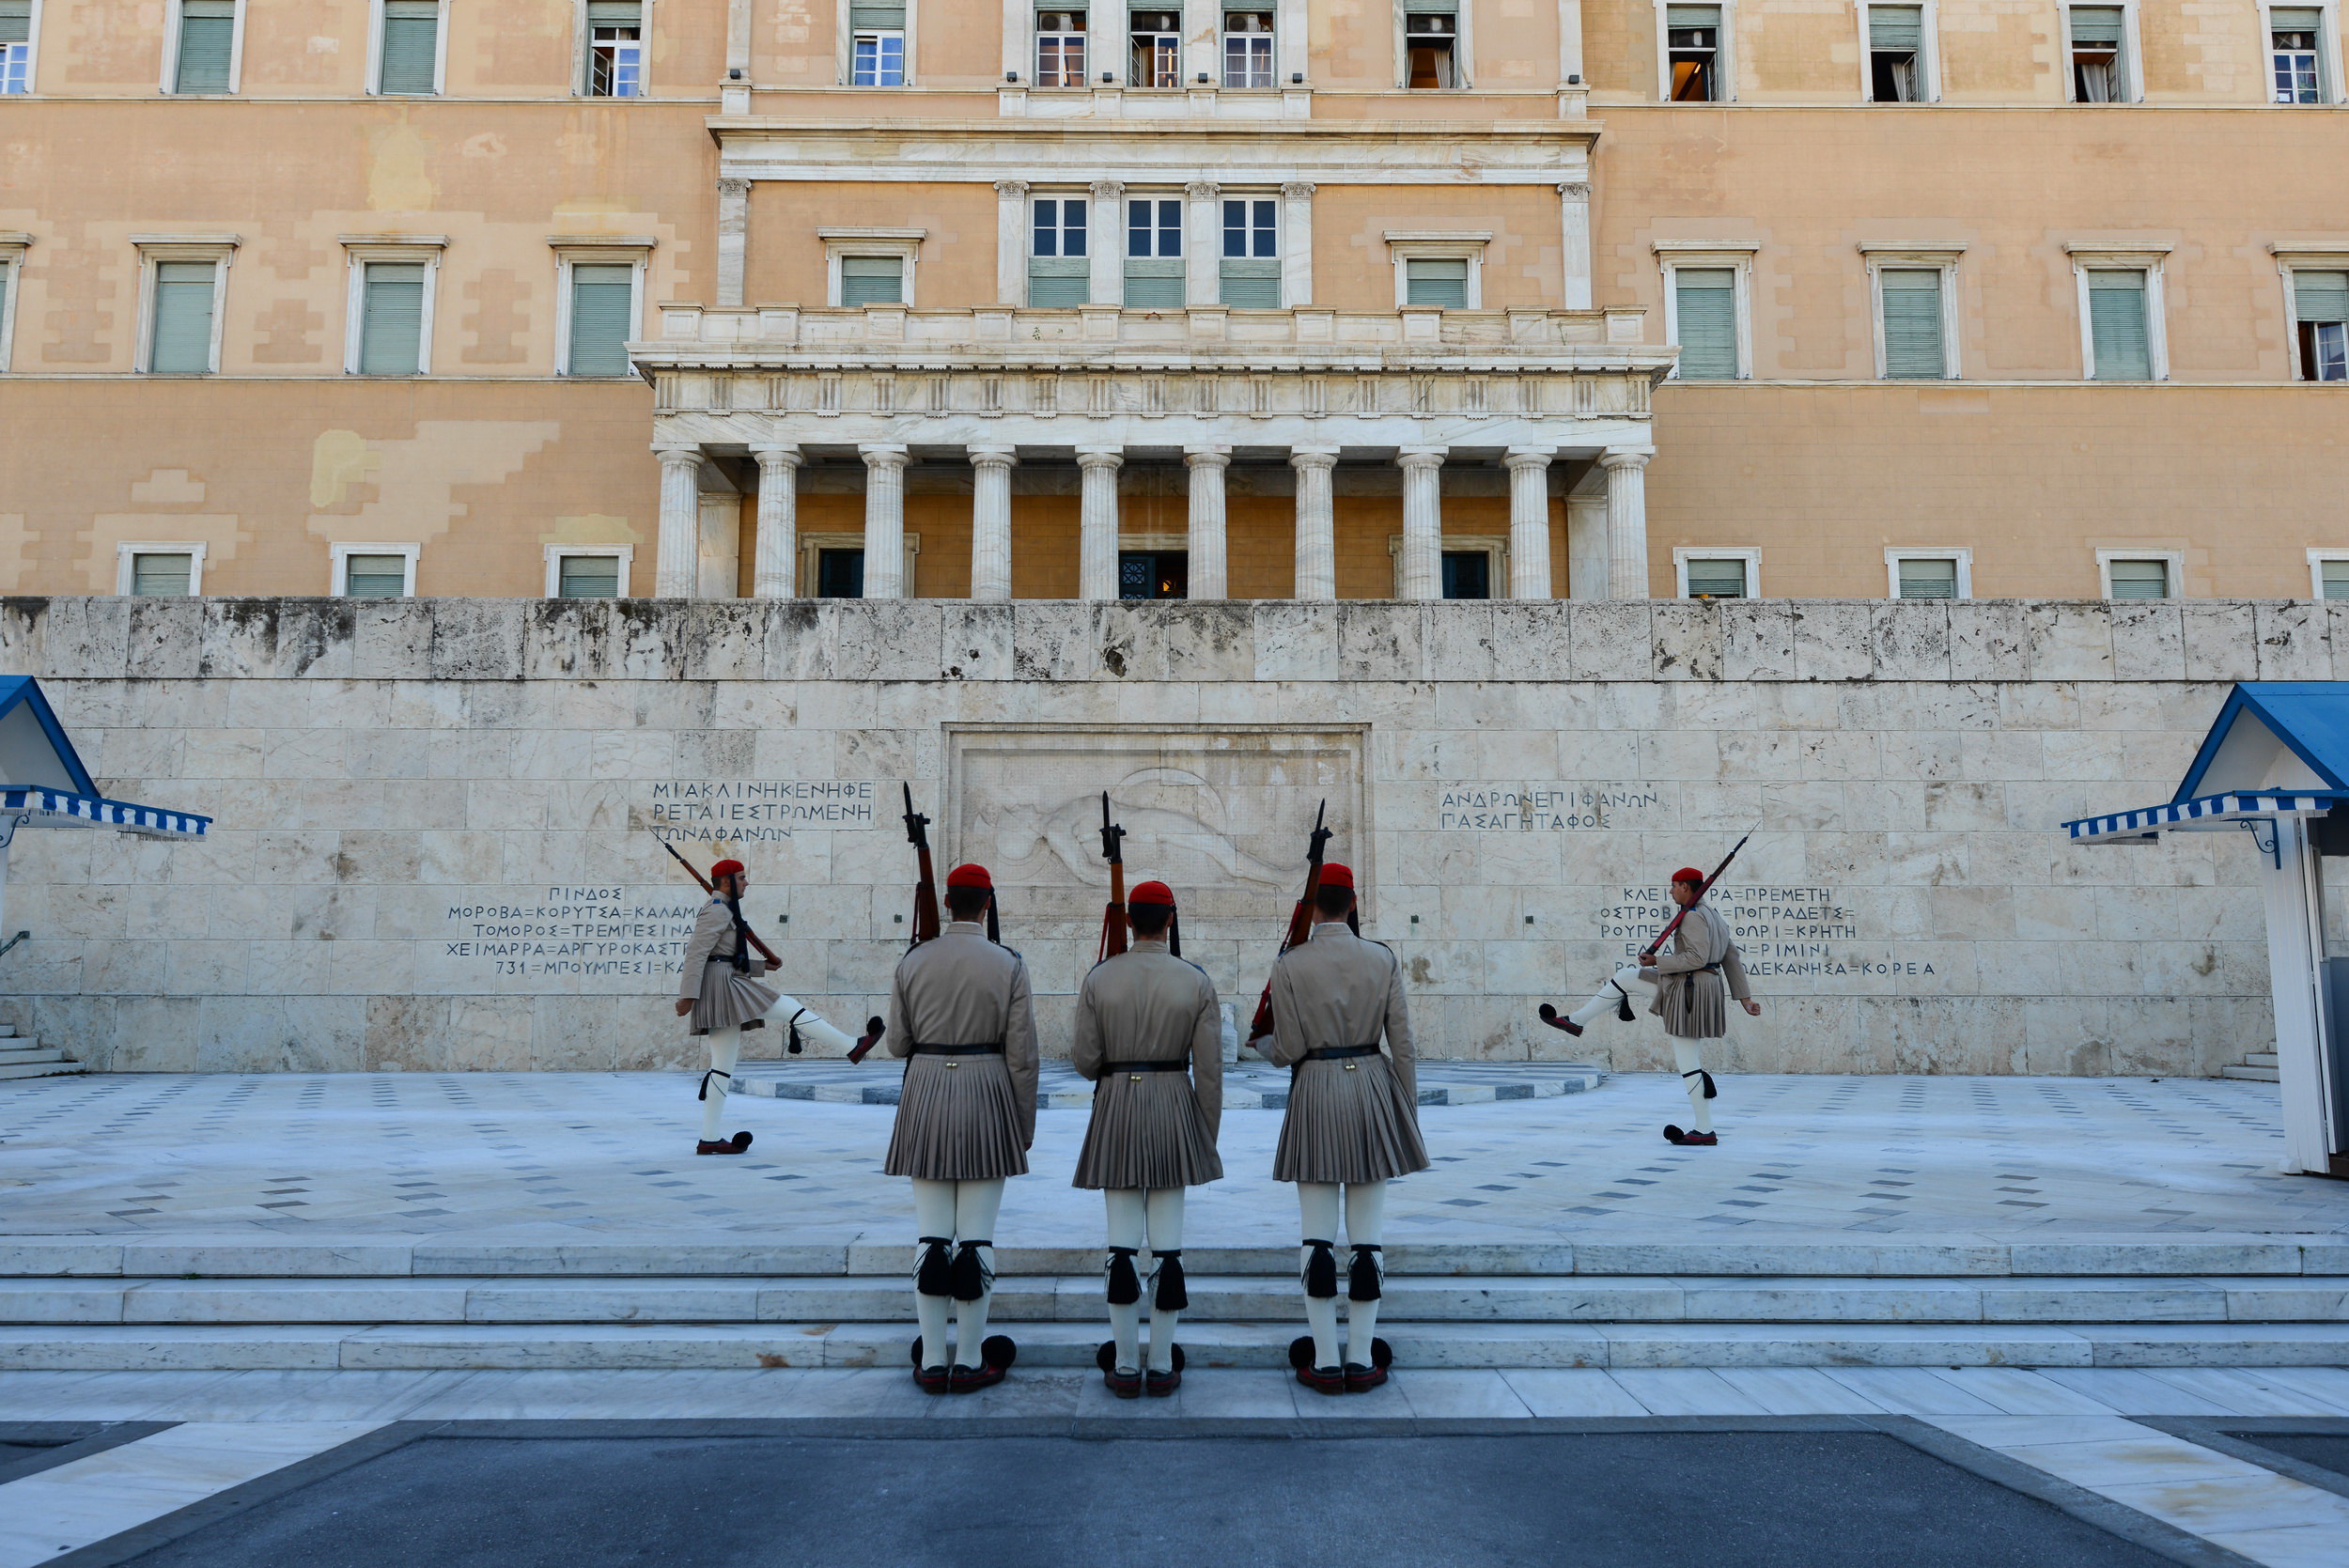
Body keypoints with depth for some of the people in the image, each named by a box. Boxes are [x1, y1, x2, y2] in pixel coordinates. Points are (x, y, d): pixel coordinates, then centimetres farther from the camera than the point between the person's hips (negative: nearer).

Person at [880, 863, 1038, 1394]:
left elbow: (897, 1043, 5)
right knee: (977, 1233, 3)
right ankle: (970, 1362, 9)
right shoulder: (1008, 964, -6)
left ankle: (932, 1361, 12)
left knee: (931, 1231, 7)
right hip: (986, 1096, -2)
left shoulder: (913, 962, 1)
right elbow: (1022, 1054, -6)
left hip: (926, 1095, 2)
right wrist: (1025, 1125, 3)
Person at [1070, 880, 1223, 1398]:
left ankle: (1125, 1368, 9)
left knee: (1122, 1242, 5)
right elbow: (1209, 1068, -4)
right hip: (1174, 1107, 0)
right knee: (1168, 1242, 5)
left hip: (1116, 1108, 0)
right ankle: (1162, 1366, 11)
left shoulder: (1099, 977, -4)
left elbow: (1084, 1059, -3)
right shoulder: (1196, 980, -4)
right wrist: (1208, 1135, 6)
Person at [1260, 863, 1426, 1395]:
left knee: (1317, 1236, 4)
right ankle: (1361, 1360, 10)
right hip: (1372, 1090, 2)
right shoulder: (1383, 959, 0)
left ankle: (1325, 1362, 6)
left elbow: (1286, 1051, -6)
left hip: (1315, 1093, -1)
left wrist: (1269, 1046, 17)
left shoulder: (1289, 965, -6)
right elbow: (1402, 1045, -1)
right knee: (1367, 1235, 6)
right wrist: (1409, 1115, 7)